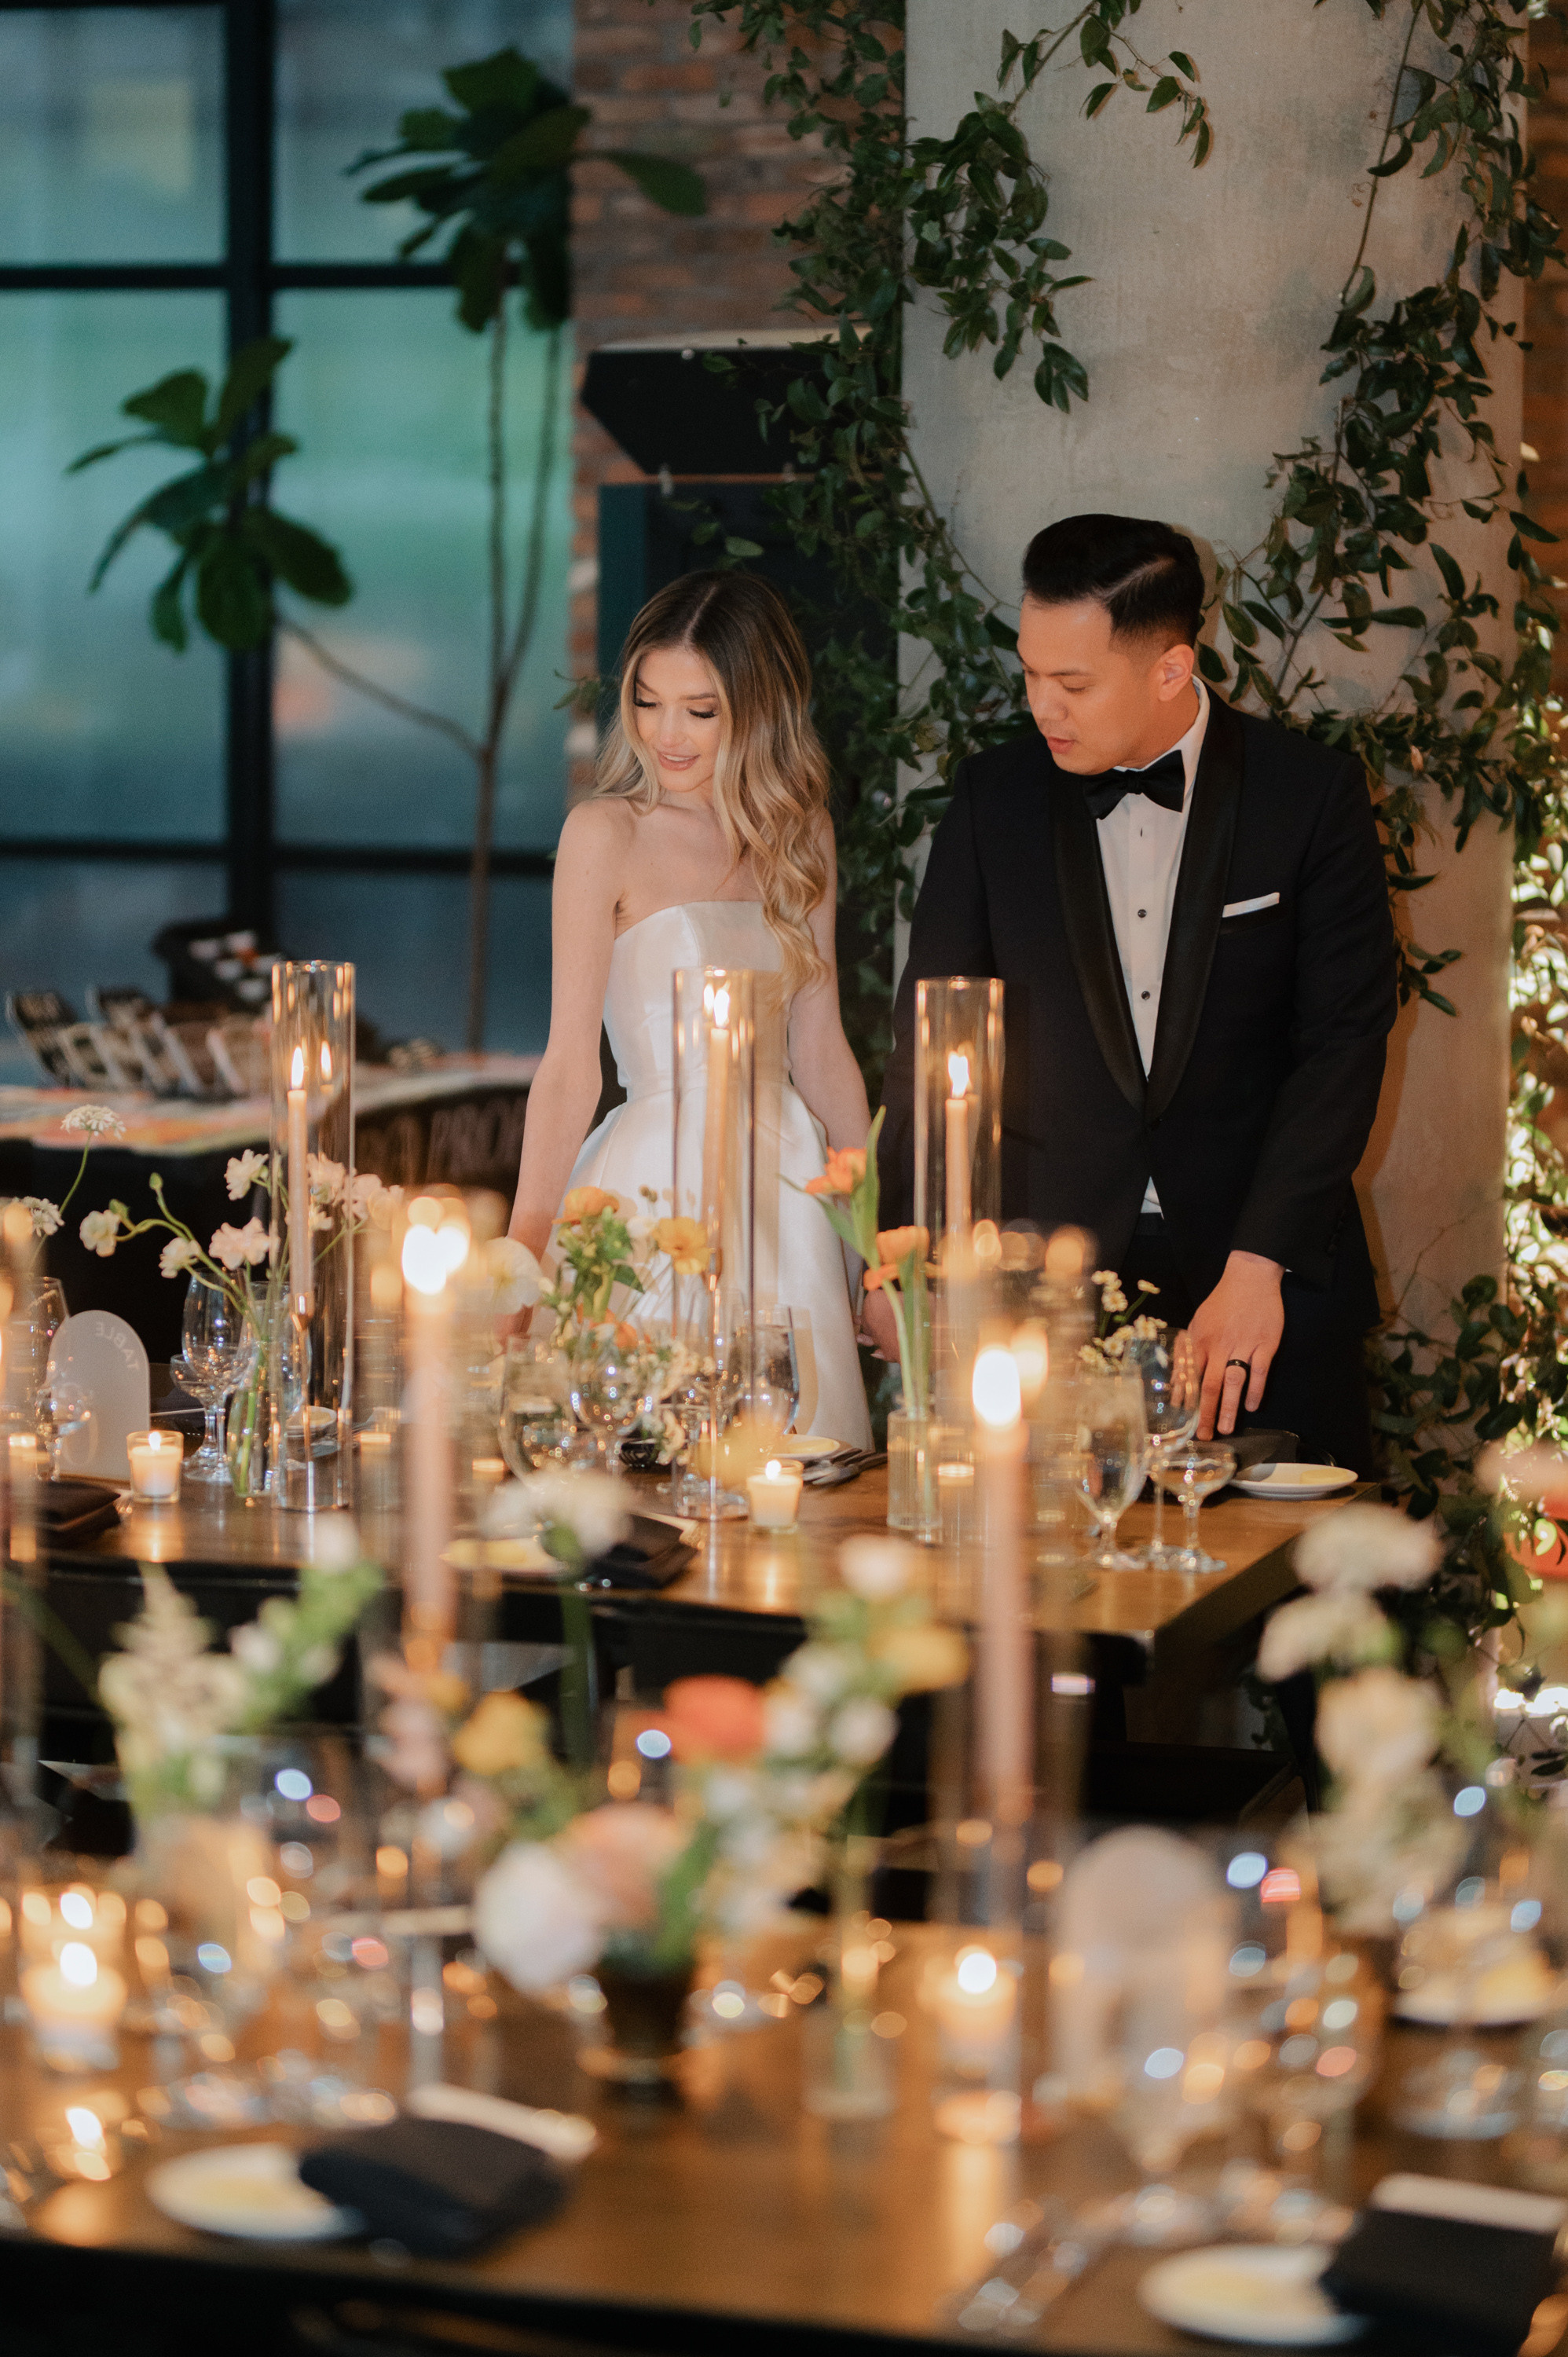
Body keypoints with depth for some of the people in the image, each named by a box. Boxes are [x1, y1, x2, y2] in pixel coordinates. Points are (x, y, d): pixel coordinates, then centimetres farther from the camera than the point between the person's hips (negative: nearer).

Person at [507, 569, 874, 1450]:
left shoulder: (801, 833, 9)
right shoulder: (608, 833, -6)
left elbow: (819, 1048, 13)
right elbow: (571, 1064, -10)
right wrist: (524, 1246, -19)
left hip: (786, 1181, 5)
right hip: (658, 1179, -5)